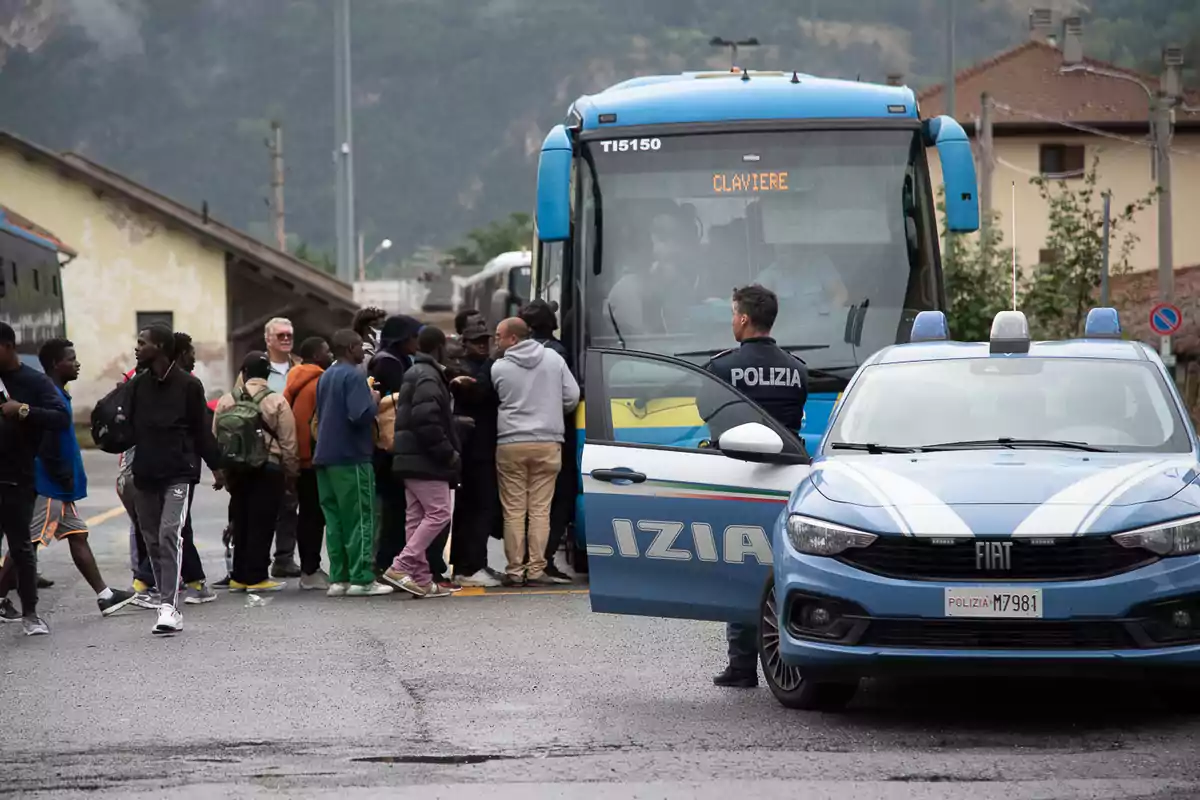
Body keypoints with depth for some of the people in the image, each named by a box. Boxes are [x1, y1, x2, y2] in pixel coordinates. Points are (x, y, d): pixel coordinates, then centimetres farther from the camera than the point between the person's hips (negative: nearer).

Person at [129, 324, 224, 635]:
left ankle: (169, 606, -22)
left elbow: (202, 430, 4)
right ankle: (168, 603, 15)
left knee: (170, 534, -17)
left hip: (178, 472, -5)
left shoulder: (188, 385, -1)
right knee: (152, 540, 6)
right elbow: (130, 427, 16)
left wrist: (216, 466, 7)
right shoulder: (138, 384, 9)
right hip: (145, 474, 5)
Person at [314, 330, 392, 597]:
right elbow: (360, 415, -24)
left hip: (325, 456, 8)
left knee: (335, 520, 8)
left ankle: (338, 578, 8)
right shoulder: (353, 377, -13)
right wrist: (374, 402, -4)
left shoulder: (325, 377, 15)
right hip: (351, 457, -8)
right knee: (360, 518, -4)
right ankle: (362, 579, -5)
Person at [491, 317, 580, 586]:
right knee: (540, 509, 3)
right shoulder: (553, 359, 3)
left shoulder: (499, 368, -4)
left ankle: (515, 569, 4)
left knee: (513, 510, 4)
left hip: (510, 444, -2)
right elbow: (572, 396, 6)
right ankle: (536, 569, 0)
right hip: (547, 443, 2)